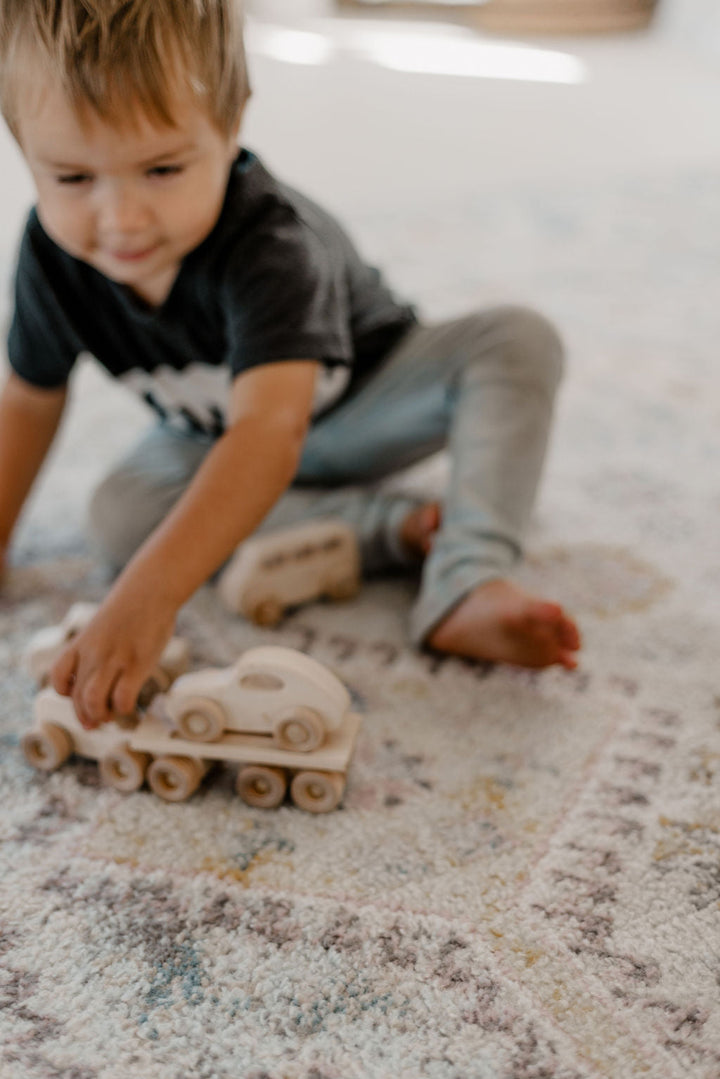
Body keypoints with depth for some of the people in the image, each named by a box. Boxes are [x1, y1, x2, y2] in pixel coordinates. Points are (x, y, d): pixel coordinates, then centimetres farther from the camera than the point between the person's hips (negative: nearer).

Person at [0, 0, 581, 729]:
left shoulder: (268, 244, -40)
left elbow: (271, 429, -54)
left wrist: (148, 596, -65)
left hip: (362, 400, -3)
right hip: (214, 438, 4)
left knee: (518, 343, -26)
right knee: (118, 516, -25)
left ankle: (467, 586, -37)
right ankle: (396, 529, -22)